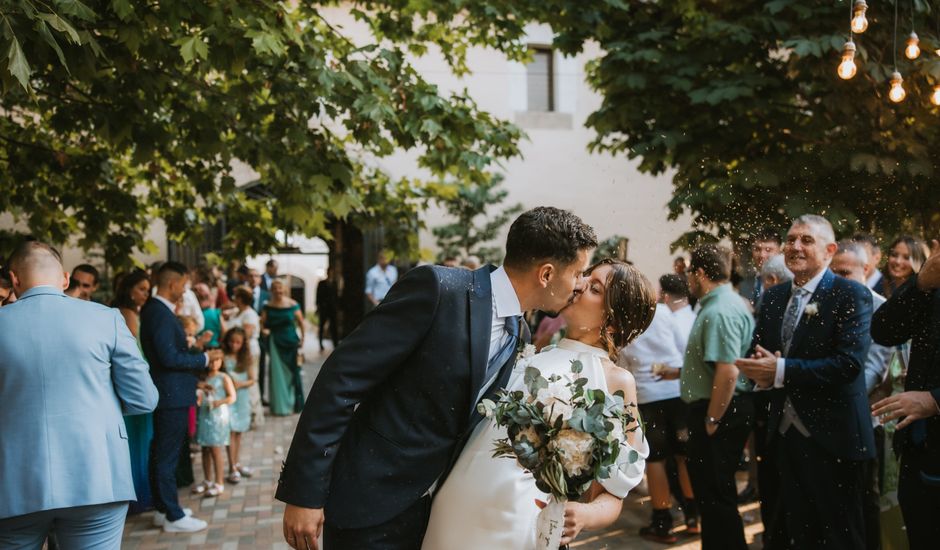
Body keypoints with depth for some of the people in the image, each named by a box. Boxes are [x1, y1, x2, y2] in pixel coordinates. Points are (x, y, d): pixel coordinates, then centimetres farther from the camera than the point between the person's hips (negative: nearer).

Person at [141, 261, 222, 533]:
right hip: (172, 395, -10)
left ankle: (162, 508, 28)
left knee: (162, 453, 17)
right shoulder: (160, 313, -20)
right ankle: (173, 517, 7)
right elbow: (169, 358, -23)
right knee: (168, 455, -2)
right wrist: (204, 358, -14)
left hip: (167, 394, 10)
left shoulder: (154, 309, 11)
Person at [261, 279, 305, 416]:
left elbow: (301, 322, -1)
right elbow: (263, 323, 2)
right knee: (278, 372, 2)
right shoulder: (268, 307, 1)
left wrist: (302, 339, -5)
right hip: (275, 342, 1)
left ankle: (295, 403, 21)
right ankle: (280, 406, 11)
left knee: (292, 372, 7)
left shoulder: (292, 305, -4)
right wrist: (263, 329, -18)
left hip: (290, 342, -1)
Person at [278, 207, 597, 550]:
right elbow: (341, 378, -20)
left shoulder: (517, 334, 4)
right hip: (370, 507, -6)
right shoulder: (437, 289, -19)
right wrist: (304, 493, -20)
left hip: (435, 507, 7)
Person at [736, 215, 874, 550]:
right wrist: (760, 370, -11)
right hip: (786, 433, 6)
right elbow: (758, 351, 13)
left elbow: (849, 362, -21)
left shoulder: (851, 295, -10)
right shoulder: (773, 297, 11)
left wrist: (781, 370, -23)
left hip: (831, 435, -6)